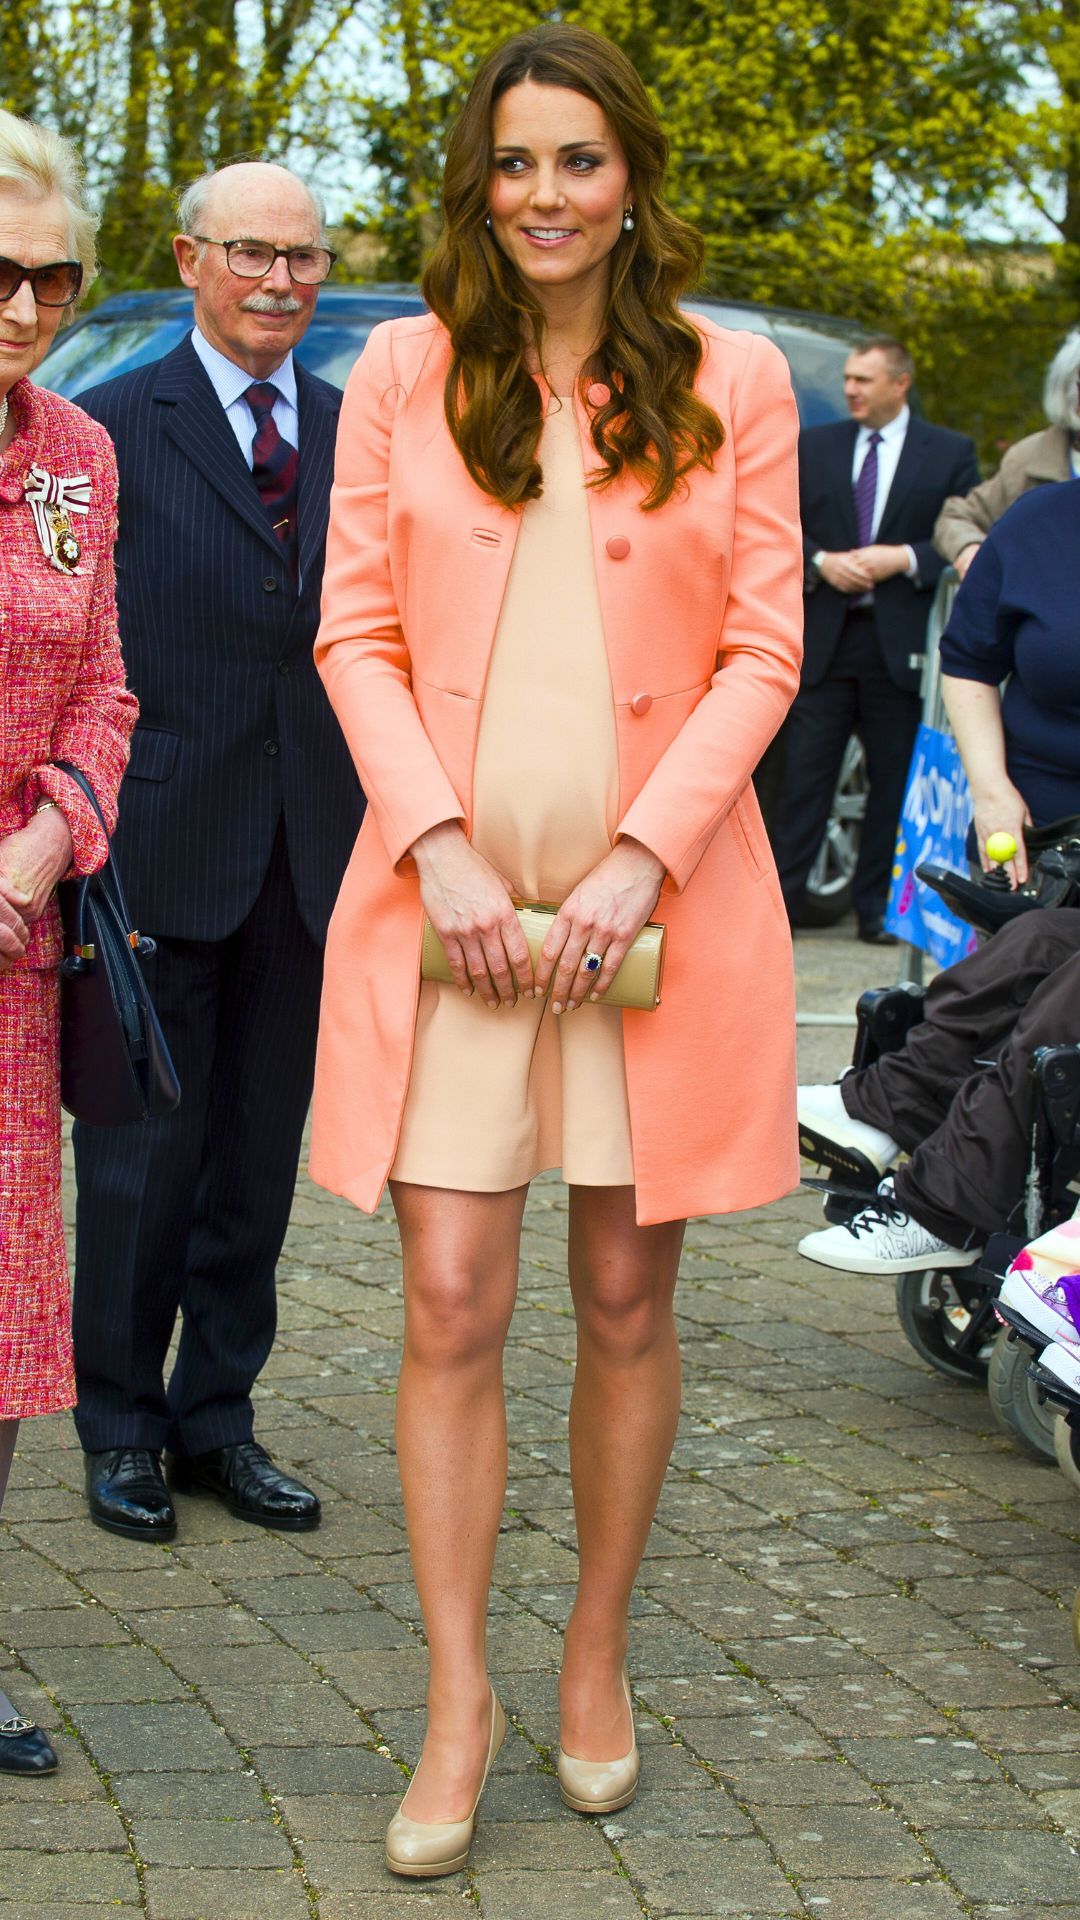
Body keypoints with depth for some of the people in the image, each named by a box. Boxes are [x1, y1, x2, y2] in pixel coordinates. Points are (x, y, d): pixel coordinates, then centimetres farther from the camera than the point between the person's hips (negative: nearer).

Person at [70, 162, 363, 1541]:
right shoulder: (115, 426, -2)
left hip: (310, 857, 4)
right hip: (166, 851, -4)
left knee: (260, 1153, 11)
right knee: (142, 1153, 4)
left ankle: (218, 1418, 23)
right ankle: (121, 1428, 18)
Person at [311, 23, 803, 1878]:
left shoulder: (733, 382, 3)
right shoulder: (403, 371, 5)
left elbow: (760, 652, 1)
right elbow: (357, 632, 3)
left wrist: (638, 861, -11)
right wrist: (441, 848, -11)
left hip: (660, 899, 0)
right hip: (450, 894, 0)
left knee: (626, 1306, 9)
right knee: (452, 1309, -3)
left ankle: (597, 1654, 26)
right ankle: (458, 1700, 7)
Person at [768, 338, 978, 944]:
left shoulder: (950, 453, 5)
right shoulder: (814, 446, 11)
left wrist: (903, 560, -13)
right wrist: (822, 562, -8)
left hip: (901, 643, -1)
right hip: (825, 638, 1)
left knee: (894, 778, 4)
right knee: (806, 773, -2)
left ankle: (877, 906, 11)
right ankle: (781, 895, 1)